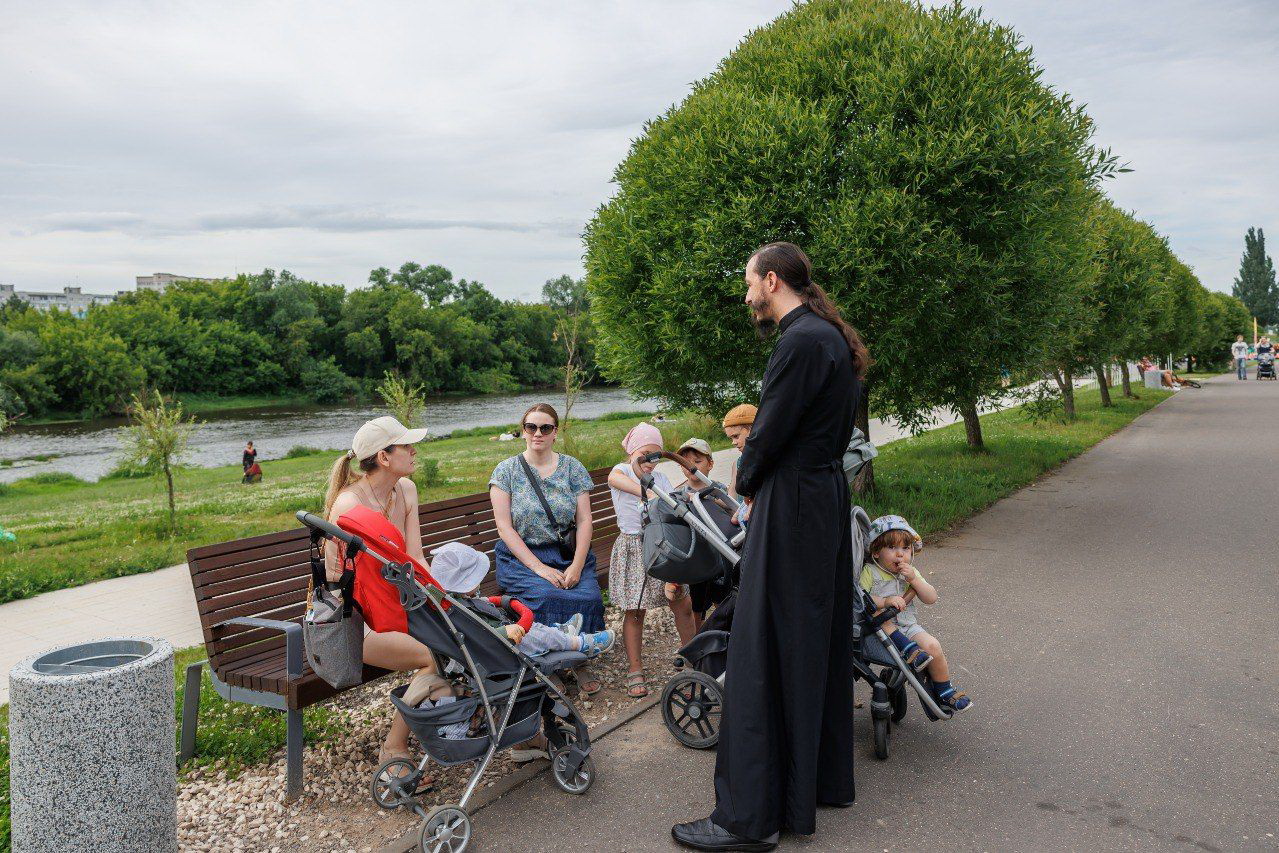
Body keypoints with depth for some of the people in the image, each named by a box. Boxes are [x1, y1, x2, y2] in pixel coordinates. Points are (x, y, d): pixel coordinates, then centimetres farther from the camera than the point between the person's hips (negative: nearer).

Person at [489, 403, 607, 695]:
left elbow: (584, 521, 1)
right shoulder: (507, 470, 1)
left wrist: (577, 565, -14)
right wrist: (538, 567, -16)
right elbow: (504, 526, -6)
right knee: (548, 597, -30)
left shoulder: (572, 468, 7)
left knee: (588, 597, -24)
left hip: (569, 553, 2)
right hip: (522, 556, -2)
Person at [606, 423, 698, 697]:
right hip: (632, 547, -4)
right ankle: (635, 671, 11)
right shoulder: (622, 471, -5)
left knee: (683, 604, 5)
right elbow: (615, 479, -33)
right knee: (634, 610, 0)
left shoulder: (660, 479, 7)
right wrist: (646, 492, -48)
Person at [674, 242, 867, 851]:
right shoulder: (830, 337, 14)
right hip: (827, 497, 10)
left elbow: (769, 433, -17)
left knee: (762, 655, -5)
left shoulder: (802, 340, -18)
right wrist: (758, 477, 11)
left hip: (791, 505, -10)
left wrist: (745, 481, 3)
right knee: (818, 642, 18)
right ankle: (823, 779, 32)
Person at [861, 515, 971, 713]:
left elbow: (931, 599, 2)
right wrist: (885, 601, -30)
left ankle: (944, 690, 1)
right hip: (880, 628, -3)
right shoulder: (869, 572, -6)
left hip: (908, 626, 4)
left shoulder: (910, 572, 10)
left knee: (933, 647, -19)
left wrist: (914, 579, -13)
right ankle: (908, 648, -32)